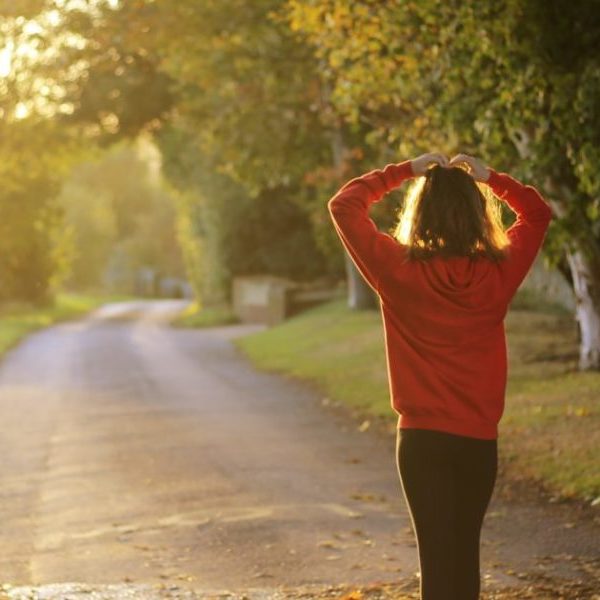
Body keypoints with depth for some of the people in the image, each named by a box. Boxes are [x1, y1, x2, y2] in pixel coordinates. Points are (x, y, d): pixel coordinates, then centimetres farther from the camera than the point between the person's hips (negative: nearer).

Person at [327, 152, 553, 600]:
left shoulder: (400, 271, -11)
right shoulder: (499, 273, -5)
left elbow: (343, 206, 0)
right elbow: (538, 213, 13)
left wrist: (405, 171, 2)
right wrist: (489, 177, 8)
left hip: (423, 438, -2)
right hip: (480, 440, 2)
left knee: (437, 555, -1)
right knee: (465, 551, 17)